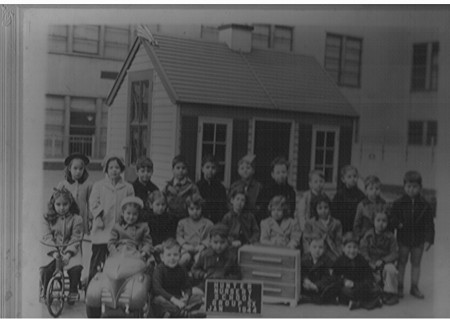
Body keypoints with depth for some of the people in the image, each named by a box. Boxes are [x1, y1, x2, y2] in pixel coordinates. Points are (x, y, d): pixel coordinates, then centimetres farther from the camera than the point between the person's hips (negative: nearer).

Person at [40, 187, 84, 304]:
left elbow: (75, 238, -6)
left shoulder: (76, 219, -1)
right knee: (46, 269, -26)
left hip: (70, 251, -1)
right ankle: (44, 290, 5)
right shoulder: (48, 218, 4)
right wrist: (54, 251, -19)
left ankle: (73, 292, -1)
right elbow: (48, 237, -3)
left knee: (76, 268, -28)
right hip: (53, 251, 1)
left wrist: (68, 253, -20)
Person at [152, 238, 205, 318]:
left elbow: (188, 287, 4)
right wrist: (173, 299, -31)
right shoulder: (159, 269, -6)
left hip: (178, 300, 5)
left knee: (198, 298, -14)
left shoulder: (182, 270, 9)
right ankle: (186, 314, -42)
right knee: (158, 300, -38)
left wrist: (186, 297, -21)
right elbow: (157, 288, -20)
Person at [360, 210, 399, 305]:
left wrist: (383, 260, -21)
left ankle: (390, 293, -15)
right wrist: (370, 262, -16)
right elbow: (363, 249, -3)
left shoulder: (390, 236, -4)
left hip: (386, 262, -1)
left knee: (390, 269, -33)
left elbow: (394, 253, -7)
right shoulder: (368, 234, 0)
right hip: (371, 263, 2)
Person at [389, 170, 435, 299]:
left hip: (418, 239, 1)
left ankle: (414, 287, 25)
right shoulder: (398, 203, -5)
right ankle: (399, 287, 20)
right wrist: (397, 223, -25)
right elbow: (393, 219, -3)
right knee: (402, 262, 9)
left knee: (416, 262, 12)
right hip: (403, 237, -1)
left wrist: (428, 239, -7)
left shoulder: (425, 205, -3)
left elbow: (429, 224, -1)